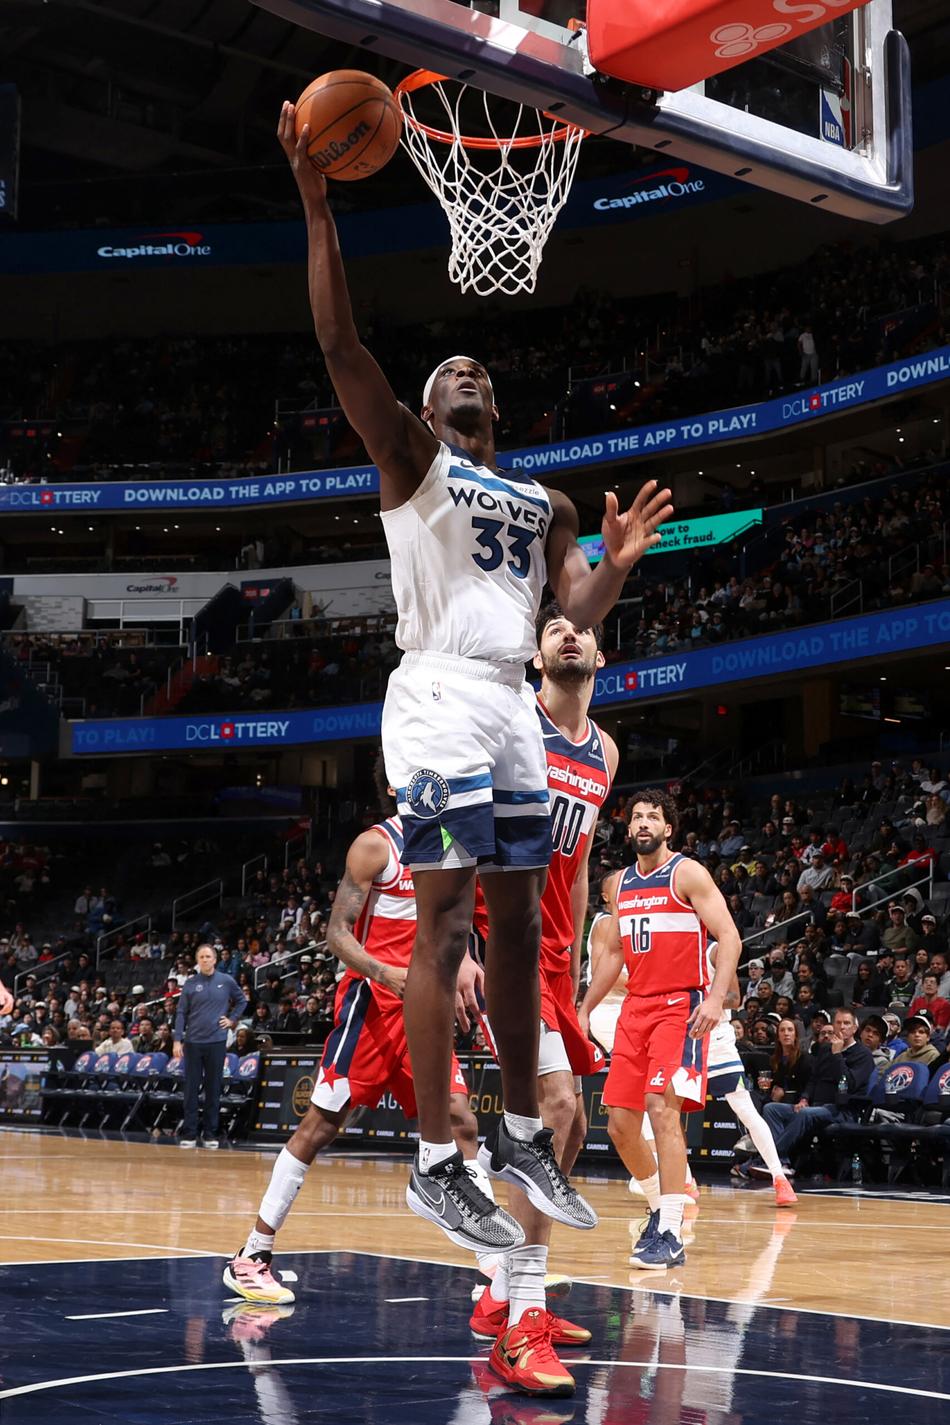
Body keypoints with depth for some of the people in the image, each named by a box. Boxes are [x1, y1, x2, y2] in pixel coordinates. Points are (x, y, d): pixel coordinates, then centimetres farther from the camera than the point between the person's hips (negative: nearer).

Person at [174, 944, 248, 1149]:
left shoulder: (226, 981, 3)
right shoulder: (190, 984, 2)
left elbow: (242, 1001, 17)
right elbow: (181, 1013, 2)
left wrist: (232, 1019, 4)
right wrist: (177, 1040, -5)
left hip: (217, 1042, 0)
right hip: (193, 1042, 0)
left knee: (213, 1089, 5)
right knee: (191, 1089, 1)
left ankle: (211, 1133, 12)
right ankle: (189, 1133, 6)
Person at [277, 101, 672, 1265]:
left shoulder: (544, 501, 22)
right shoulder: (407, 457, 5)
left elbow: (580, 612, 14)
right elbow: (340, 347, -8)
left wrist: (618, 564, -8)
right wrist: (318, 204, -15)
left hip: (514, 709, 6)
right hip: (438, 701, -6)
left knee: (519, 924, 9)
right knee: (445, 921, -11)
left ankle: (521, 1135, 19)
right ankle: (435, 1163, -8)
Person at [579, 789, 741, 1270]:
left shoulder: (688, 874, -5)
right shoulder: (620, 883, 14)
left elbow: (728, 935, -12)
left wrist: (716, 998, -24)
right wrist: (585, 1010, 20)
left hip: (680, 1006, -7)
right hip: (636, 1008, 7)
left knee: (662, 1107, -20)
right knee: (619, 1123, 5)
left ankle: (670, 1235, -17)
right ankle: (660, 1207, 28)